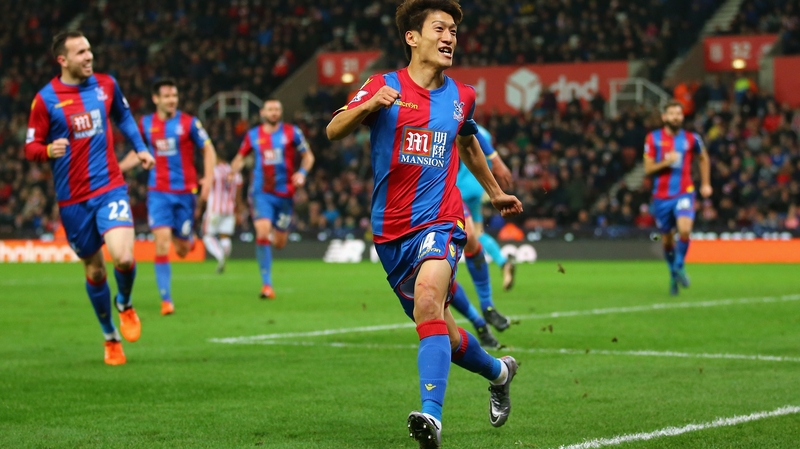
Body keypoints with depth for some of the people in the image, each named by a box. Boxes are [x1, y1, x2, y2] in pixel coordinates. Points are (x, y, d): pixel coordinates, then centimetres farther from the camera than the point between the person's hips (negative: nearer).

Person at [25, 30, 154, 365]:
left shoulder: (106, 84, 3)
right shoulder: (45, 99, -7)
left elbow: (123, 116, 24)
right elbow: (30, 148, -2)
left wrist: (139, 148, 14)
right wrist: (49, 150, -23)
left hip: (110, 189, 1)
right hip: (72, 199, -1)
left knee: (124, 258, -20)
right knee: (94, 270, 8)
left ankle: (125, 305, 14)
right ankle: (110, 338, 30)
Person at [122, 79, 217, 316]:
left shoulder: (189, 123, -3)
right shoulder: (145, 124, 4)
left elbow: (208, 149, 2)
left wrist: (208, 178, -11)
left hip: (185, 191, -1)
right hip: (159, 193, 1)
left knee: (182, 249, 3)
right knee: (162, 241, -14)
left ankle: (187, 240, 44)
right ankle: (166, 300, -8)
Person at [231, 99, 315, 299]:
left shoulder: (292, 133, 0)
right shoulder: (253, 135, 5)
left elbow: (308, 156, 7)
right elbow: (240, 157, 19)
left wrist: (302, 172, -13)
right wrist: (232, 172, -1)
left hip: (285, 193, 1)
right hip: (262, 192, 0)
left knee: (279, 243, 4)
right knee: (262, 231, -21)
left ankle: (275, 234, 46)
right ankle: (267, 284, -17)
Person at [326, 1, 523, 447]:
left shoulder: (462, 96, 8)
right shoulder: (385, 87, -1)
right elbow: (334, 131, -12)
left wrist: (495, 192, 39)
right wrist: (366, 107, -31)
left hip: (440, 222, -1)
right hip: (391, 229, 1)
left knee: (428, 301, -30)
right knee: (439, 330, 10)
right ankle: (498, 371, 40)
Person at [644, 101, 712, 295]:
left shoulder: (691, 139, 2)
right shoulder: (653, 138, -1)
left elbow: (704, 159, 20)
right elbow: (648, 169, -2)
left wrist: (706, 184, 16)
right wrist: (665, 162, -19)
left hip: (684, 193, -1)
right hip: (661, 197, 1)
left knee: (684, 230, -26)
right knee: (667, 241, 9)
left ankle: (680, 264, -2)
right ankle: (674, 274, 33)